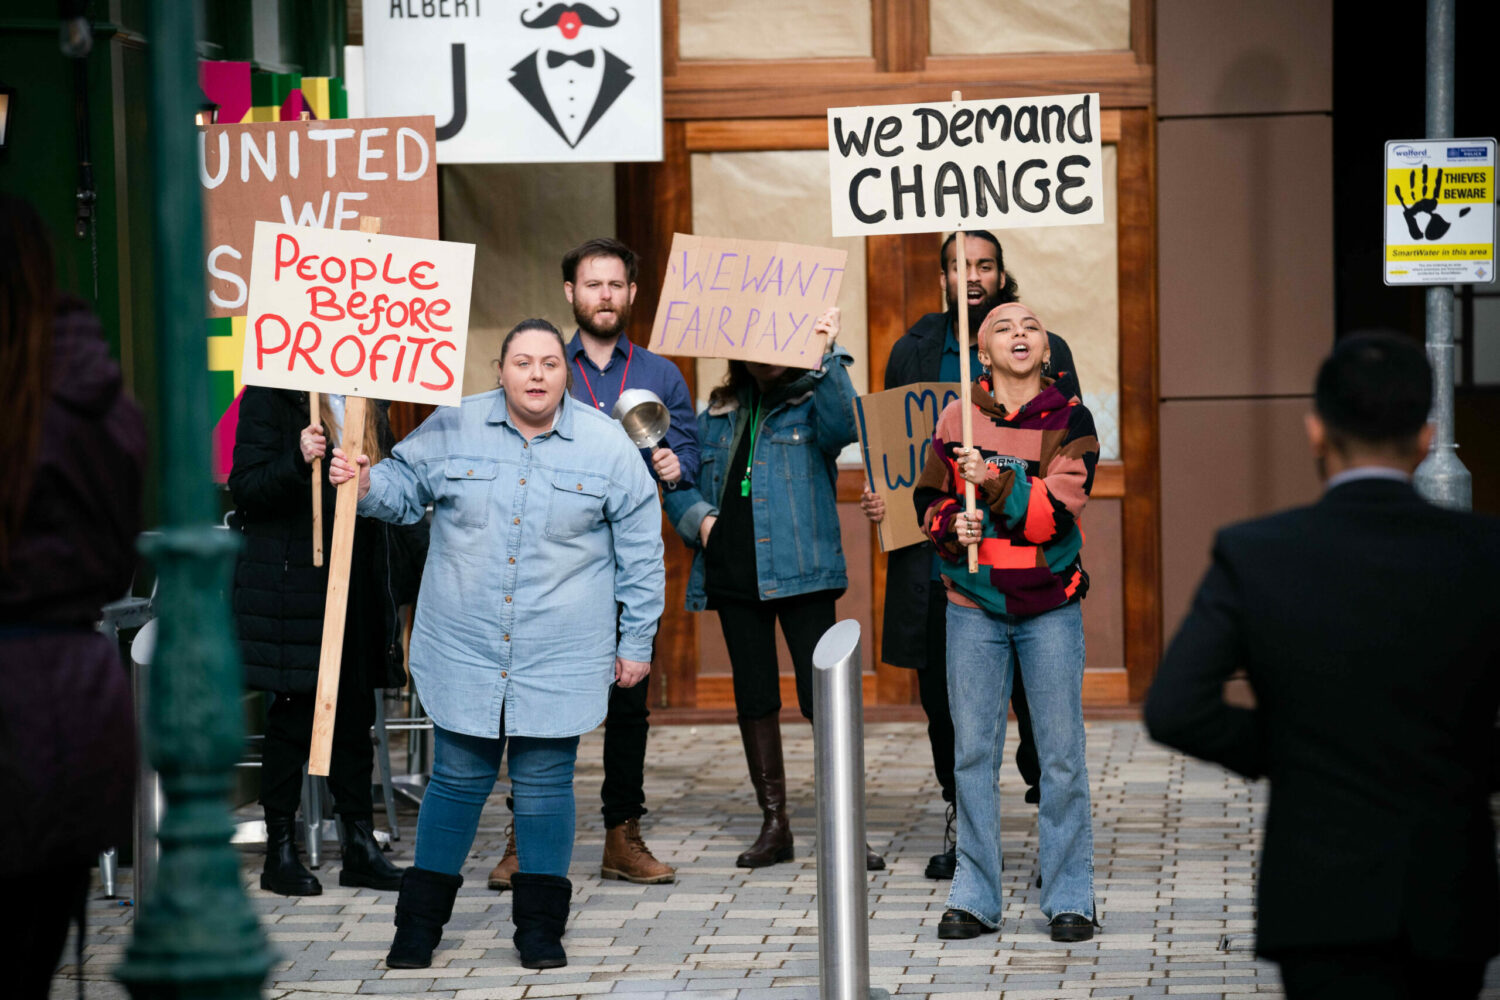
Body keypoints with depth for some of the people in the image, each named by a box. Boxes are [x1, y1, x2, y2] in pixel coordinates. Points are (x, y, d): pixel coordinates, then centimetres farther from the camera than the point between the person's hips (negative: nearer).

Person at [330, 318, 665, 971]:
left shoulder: (606, 445, -1)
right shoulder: (451, 430, 1)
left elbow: (640, 550, 5)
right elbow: (404, 489, 14)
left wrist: (636, 642, 5)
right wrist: (365, 484, -9)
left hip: (558, 658, -1)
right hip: (463, 649, 1)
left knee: (544, 785, 4)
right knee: (456, 779, 5)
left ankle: (540, 925, 15)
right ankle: (420, 920, 16)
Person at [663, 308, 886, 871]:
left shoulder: (813, 401, 3)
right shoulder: (720, 413, 16)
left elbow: (842, 428, -21)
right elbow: (680, 483, 18)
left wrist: (829, 358, -31)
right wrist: (697, 517, -3)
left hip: (799, 569, -5)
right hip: (734, 571, 5)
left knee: (822, 694, -10)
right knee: (754, 697, 9)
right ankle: (774, 824, 17)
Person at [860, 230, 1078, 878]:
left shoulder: (1043, 352, 3)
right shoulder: (913, 353, 10)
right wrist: (877, 494, -4)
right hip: (935, 555, 3)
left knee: (1034, 693, -4)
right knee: (942, 697, 9)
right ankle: (960, 824, 23)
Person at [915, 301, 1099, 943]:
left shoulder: (1069, 420, -2)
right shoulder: (957, 418, 3)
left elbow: (1058, 511, -12)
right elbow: (929, 500, 9)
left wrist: (992, 482, -23)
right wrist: (952, 526, -12)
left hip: (1050, 607, -1)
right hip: (974, 606, 2)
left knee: (1062, 752, -1)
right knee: (973, 751, 3)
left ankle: (1069, 898, 8)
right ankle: (974, 896, 11)